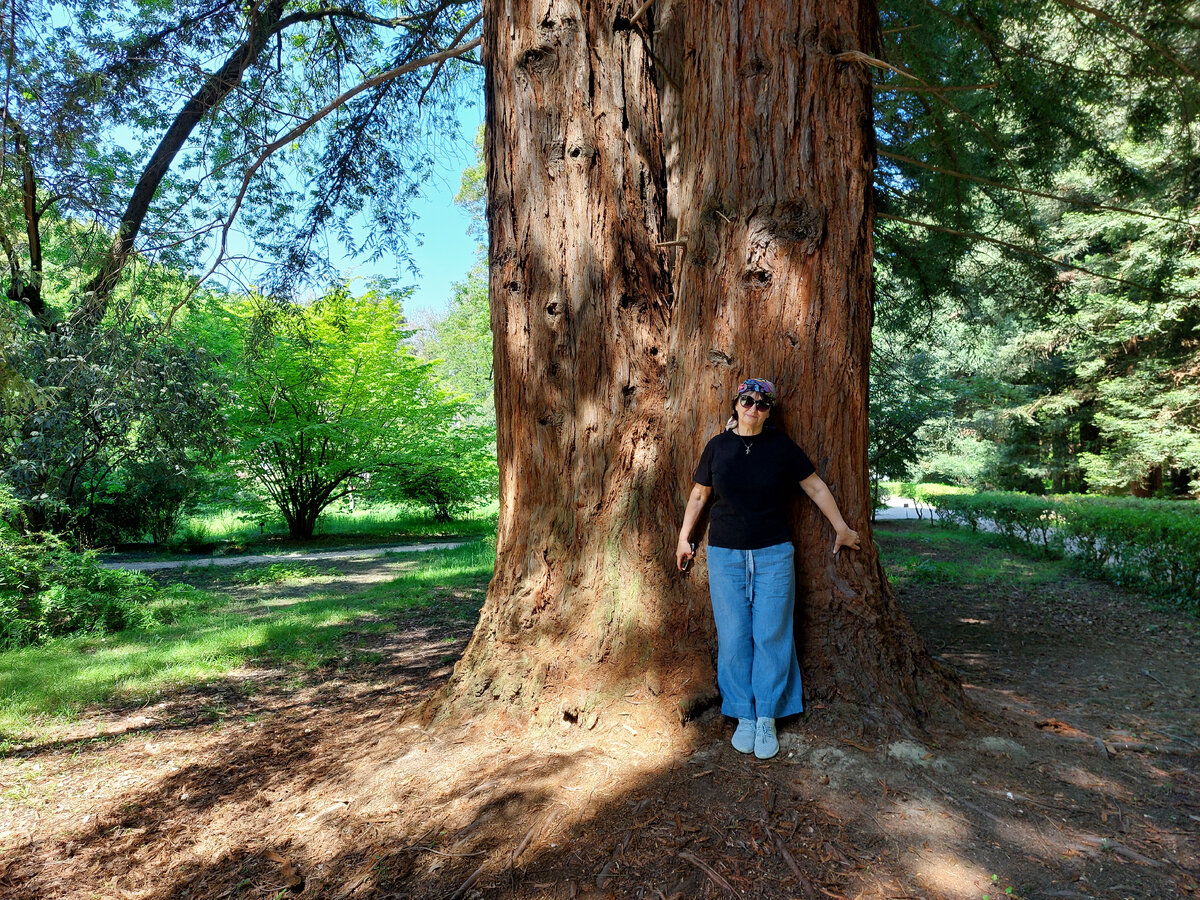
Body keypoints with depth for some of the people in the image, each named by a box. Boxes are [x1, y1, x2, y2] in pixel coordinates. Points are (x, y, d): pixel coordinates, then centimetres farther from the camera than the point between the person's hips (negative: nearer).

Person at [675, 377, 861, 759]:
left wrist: (842, 528, 13)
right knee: (734, 638, 3)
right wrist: (684, 537, 16)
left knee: (772, 637, 2)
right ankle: (744, 717, 17)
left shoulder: (781, 446, 0)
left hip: (773, 556, -1)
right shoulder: (717, 446, 3)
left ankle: (767, 720, 15)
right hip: (725, 556, 1)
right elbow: (699, 496, 13)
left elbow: (816, 487, 9)